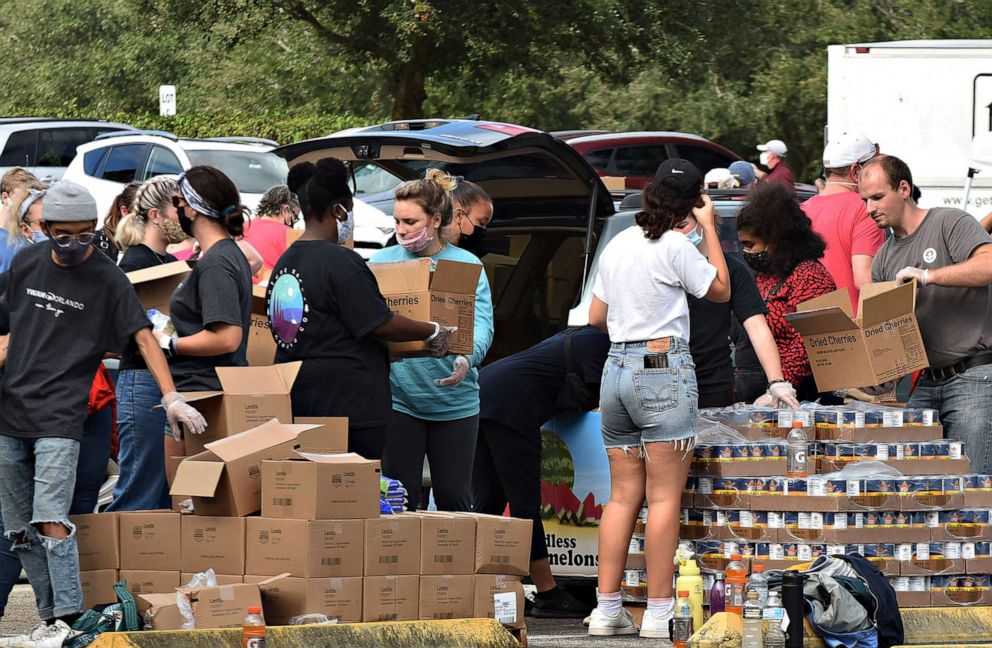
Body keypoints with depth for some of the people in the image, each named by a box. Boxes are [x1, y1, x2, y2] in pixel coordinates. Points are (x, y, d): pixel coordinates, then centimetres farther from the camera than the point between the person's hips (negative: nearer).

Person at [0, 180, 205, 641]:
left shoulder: (106, 279, -3)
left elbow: (143, 338, -5)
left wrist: (172, 398, -14)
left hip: (59, 417, -5)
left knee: (51, 521, -17)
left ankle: (69, 619, -18)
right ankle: (50, 617, 12)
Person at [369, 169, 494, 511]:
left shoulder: (466, 265, 1)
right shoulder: (382, 262, 6)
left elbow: (481, 323, -9)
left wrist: (466, 359, -30)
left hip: (454, 402, -1)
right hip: (397, 398, 1)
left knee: (453, 497, 5)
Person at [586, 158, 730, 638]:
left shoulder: (616, 245, 13)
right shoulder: (674, 247, -8)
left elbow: (596, 317, 17)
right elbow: (721, 289, 4)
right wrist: (709, 227, 9)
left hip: (616, 367, 7)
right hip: (664, 371, -7)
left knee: (622, 496, 9)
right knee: (664, 498, -5)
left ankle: (607, 608, 5)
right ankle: (659, 612, -7)